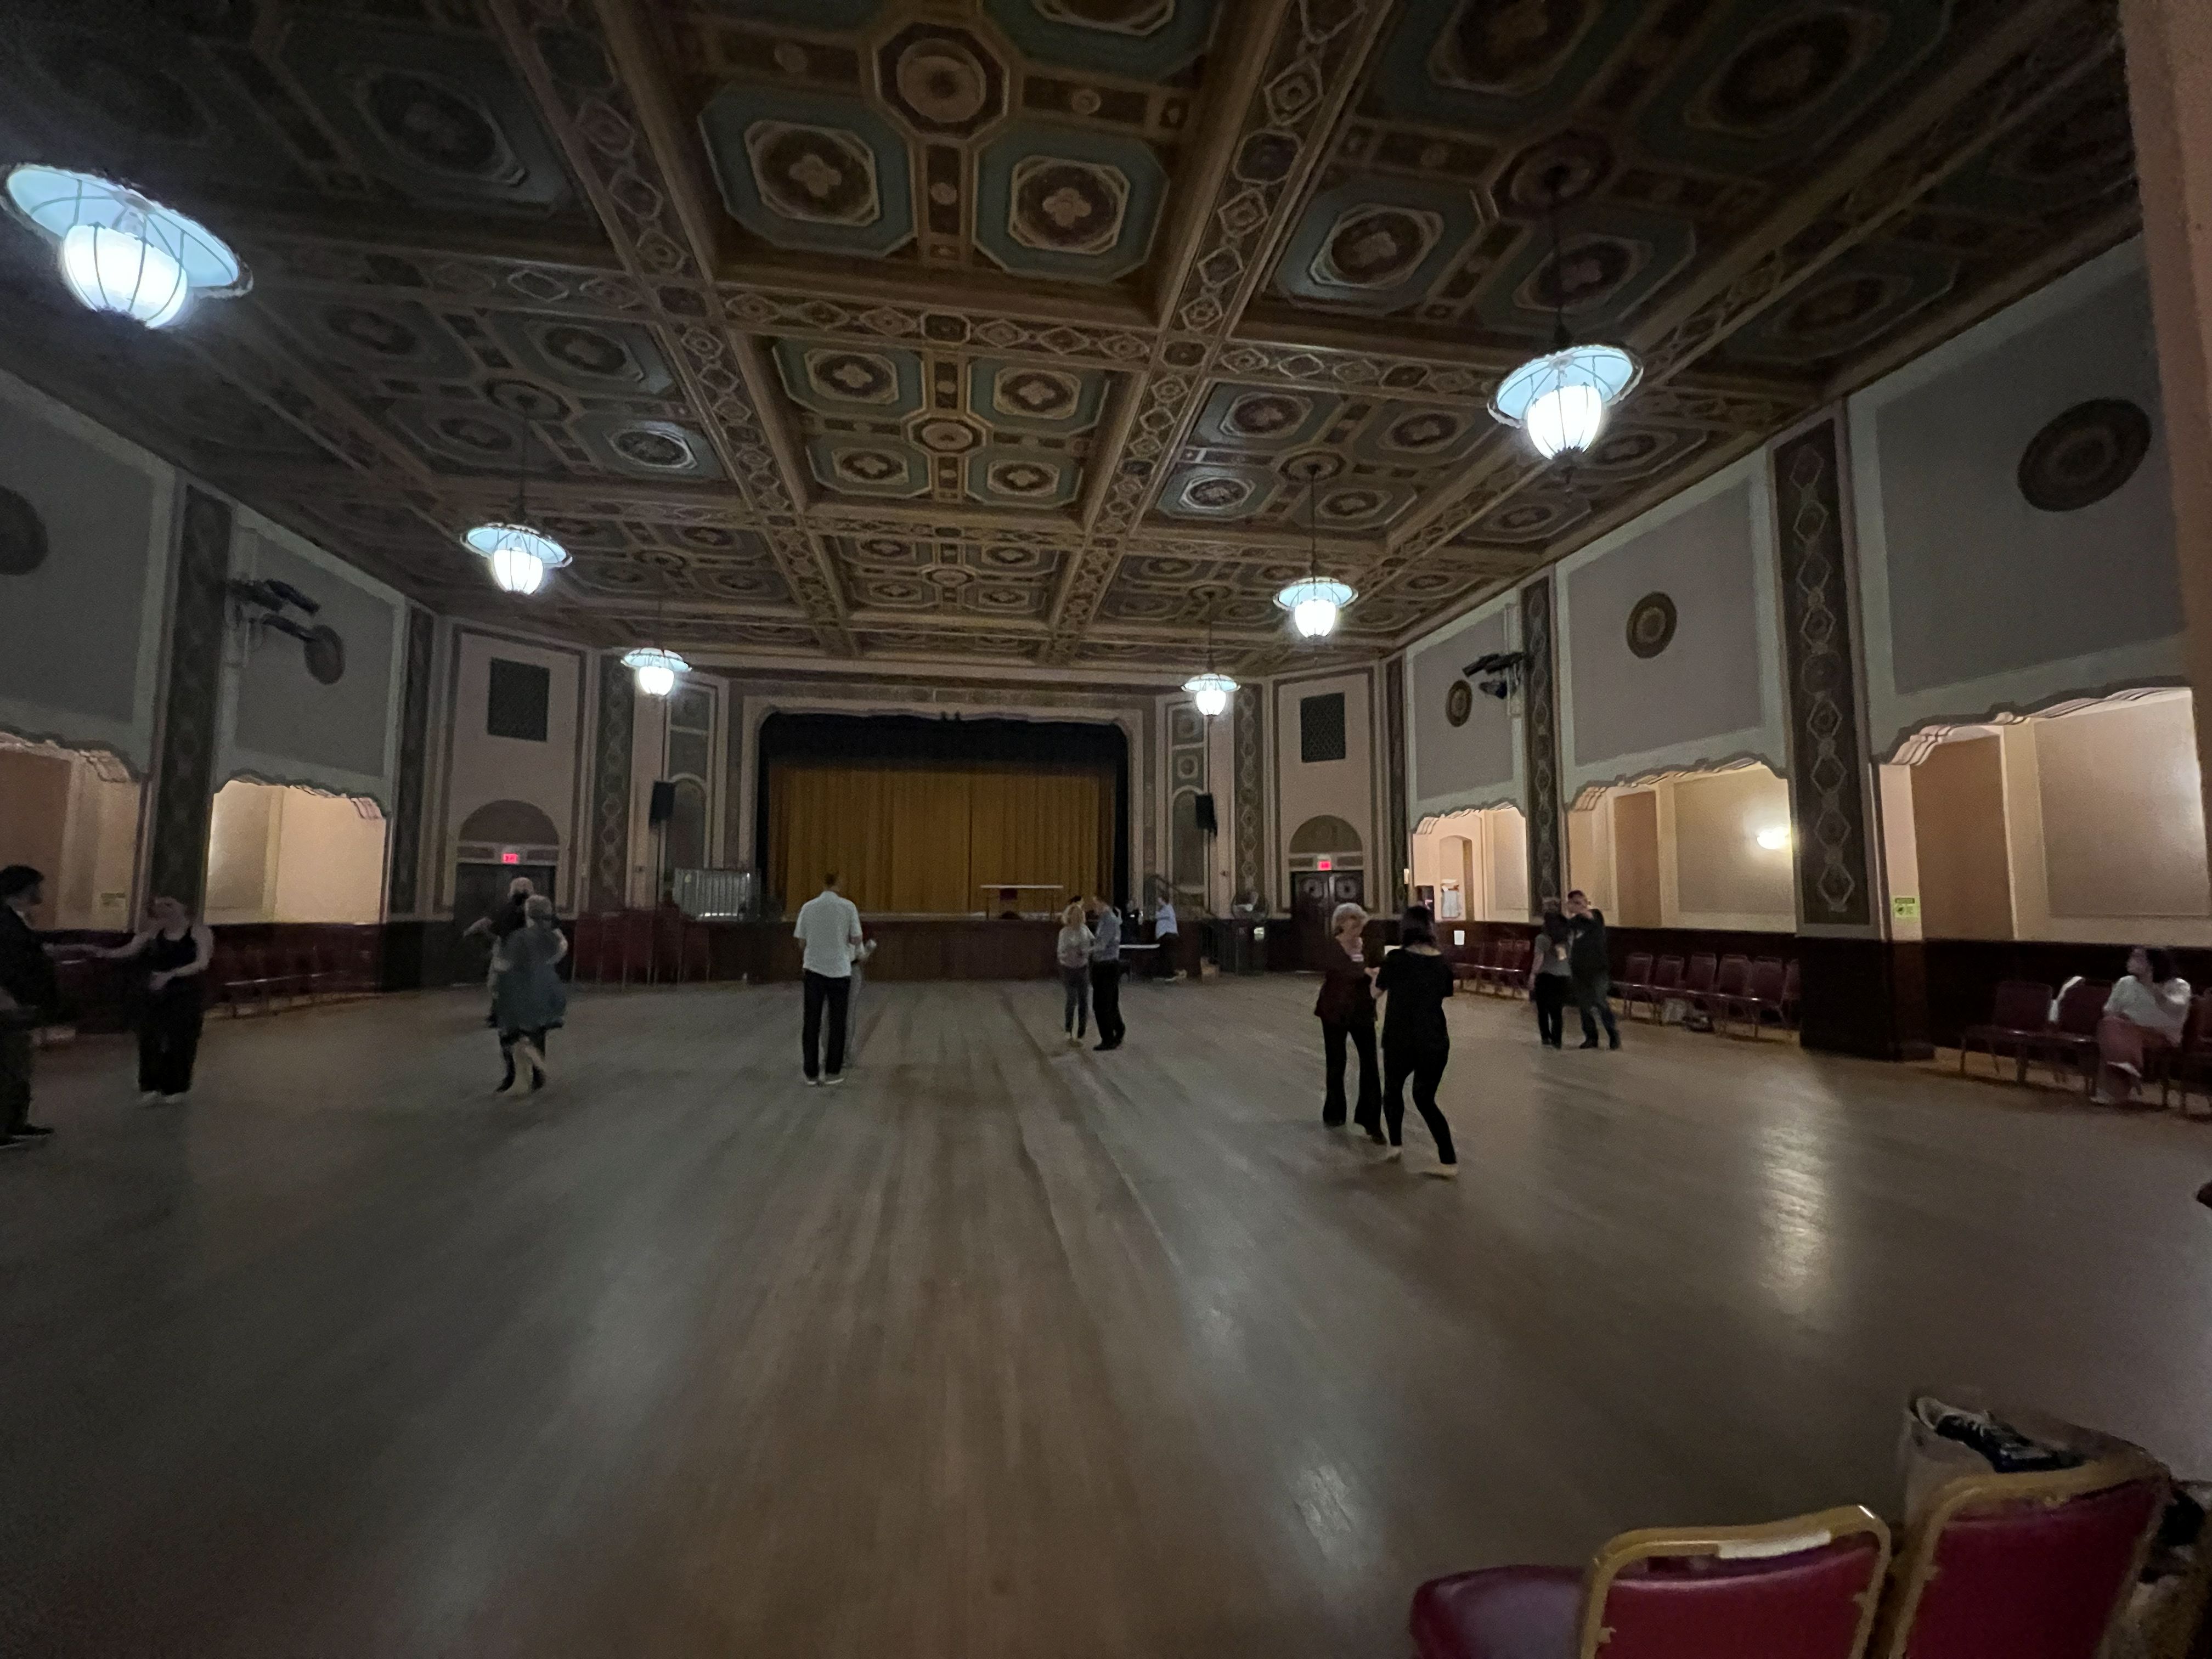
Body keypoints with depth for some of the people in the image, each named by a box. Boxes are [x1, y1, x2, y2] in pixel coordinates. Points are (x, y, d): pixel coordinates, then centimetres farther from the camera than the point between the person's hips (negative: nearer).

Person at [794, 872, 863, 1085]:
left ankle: (811, 1073, 9)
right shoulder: (848, 907, -7)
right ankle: (832, 1071, 13)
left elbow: (802, 941, 7)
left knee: (812, 1022, 8)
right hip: (839, 971, -1)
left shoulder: (808, 907, -1)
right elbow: (857, 941, -2)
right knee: (837, 1022, 10)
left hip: (815, 970, 2)